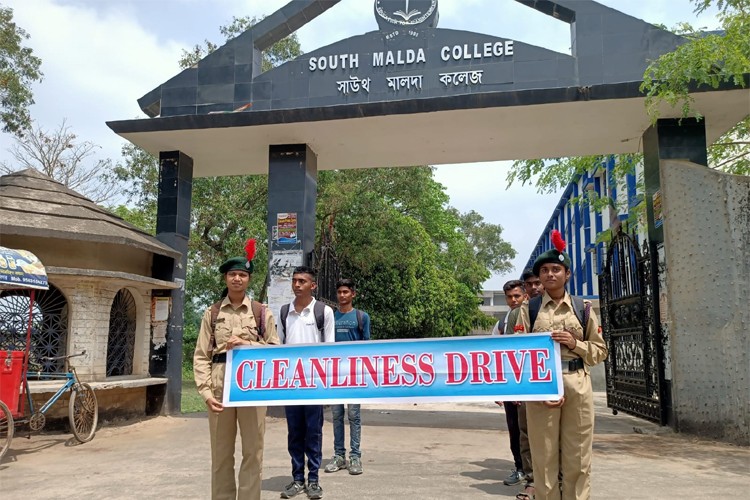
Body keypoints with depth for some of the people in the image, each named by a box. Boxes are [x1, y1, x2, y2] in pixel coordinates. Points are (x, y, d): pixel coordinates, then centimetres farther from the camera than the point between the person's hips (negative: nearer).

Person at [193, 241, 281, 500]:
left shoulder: (262, 312, 7)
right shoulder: (212, 313, 9)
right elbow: (201, 355, 4)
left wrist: (245, 345, -8)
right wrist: (206, 391, -6)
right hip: (220, 385, 1)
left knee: (252, 451, 3)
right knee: (221, 452, 8)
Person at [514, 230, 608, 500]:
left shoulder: (583, 308, 8)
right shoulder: (529, 308, 4)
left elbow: (600, 350, 10)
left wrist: (574, 343, -10)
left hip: (578, 386, 1)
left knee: (577, 458, 5)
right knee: (544, 457, 4)